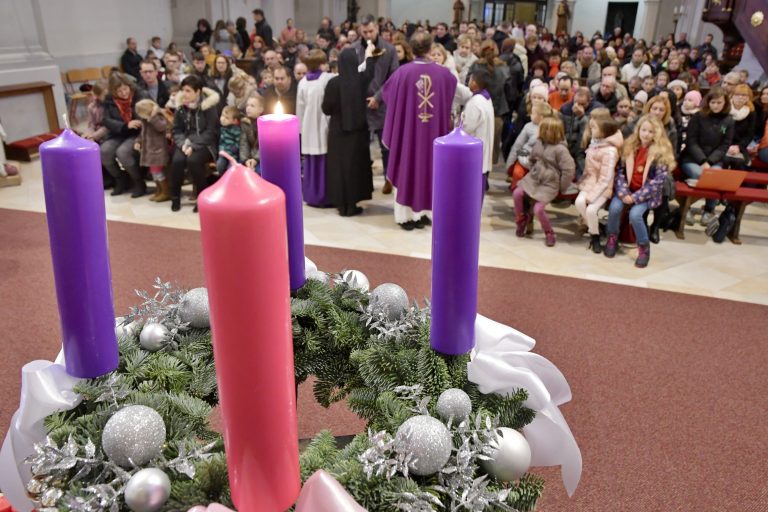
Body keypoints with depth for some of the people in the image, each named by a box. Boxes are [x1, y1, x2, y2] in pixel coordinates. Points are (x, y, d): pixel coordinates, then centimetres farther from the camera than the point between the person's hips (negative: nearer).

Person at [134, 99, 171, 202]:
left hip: (158, 149, -9)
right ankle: (159, 191, 24)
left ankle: (166, 193, 1)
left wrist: (153, 117, -32)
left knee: (157, 170, -9)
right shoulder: (145, 120, 11)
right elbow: (143, 132, 23)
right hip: (149, 148, 9)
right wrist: (138, 141, 12)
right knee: (153, 171, 13)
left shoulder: (159, 117, -13)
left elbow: (162, 127, -33)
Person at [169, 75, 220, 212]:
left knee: (193, 160, -33)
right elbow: (177, 130, 8)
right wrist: (183, 143, -13)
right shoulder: (181, 106, 6)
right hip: (186, 142, 4)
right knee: (177, 160, -26)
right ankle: (175, 197, -6)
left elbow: (211, 131, -12)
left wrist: (193, 146, -21)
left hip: (205, 144, -4)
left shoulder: (209, 105, -9)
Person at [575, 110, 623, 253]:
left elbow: (605, 178, -22)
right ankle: (592, 228, 5)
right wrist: (583, 180, 3)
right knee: (579, 202, -18)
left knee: (591, 209, -22)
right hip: (589, 182, 7)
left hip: (602, 187, -6)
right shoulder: (593, 143, 4)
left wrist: (593, 195, -22)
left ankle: (595, 236, 3)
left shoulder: (610, 150, -21)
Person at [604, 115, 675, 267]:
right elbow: (620, 170, -2)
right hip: (628, 190, 3)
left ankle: (644, 247, -4)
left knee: (635, 214, -28)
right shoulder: (629, 146, 2)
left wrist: (636, 197, -20)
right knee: (614, 207, -24)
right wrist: (623, 192, -16)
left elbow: (658, 181, -14)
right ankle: (612, 238, 3)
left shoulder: (662, 151, -8)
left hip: (647, 193, -3)